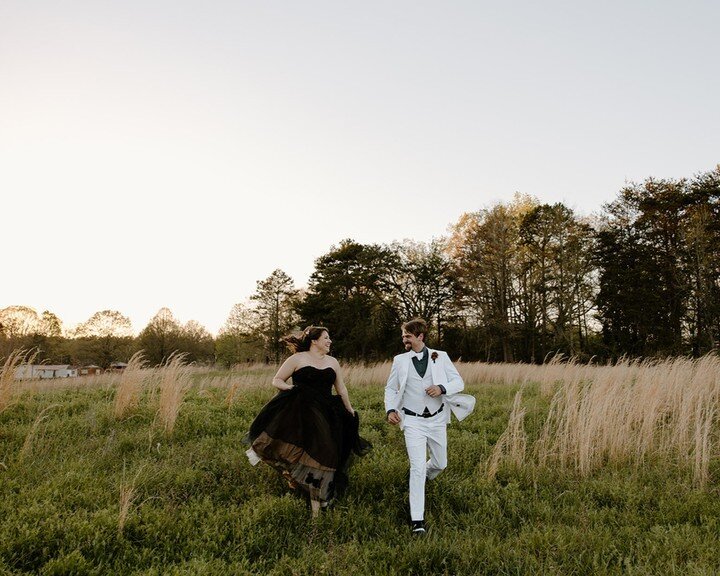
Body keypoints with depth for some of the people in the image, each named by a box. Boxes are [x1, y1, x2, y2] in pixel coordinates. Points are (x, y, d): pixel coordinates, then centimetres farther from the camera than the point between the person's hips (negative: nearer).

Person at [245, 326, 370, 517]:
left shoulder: (332, 362, 13)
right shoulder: (297, 359, 0)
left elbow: (341, 389, 19)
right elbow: (276, 380, 3)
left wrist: (350, 412, 21)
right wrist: (288, 387, -17)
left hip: (326, 415, 4)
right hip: (301, 413, -4)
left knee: (320, 457, 5)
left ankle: (316, 506, 16)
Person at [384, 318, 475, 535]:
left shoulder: (440, 357, -2)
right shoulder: (400, 360, 0)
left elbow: (459, 382, -2)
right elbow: (391, 388, 8)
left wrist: (442, 388, -21)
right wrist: (390, 409, -9)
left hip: (437, 419, 2)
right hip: (413, 421, -2)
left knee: (440, 464, 17)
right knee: (417, 467, -10)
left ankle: (422, 478, 52)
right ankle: (417, 519, -2)